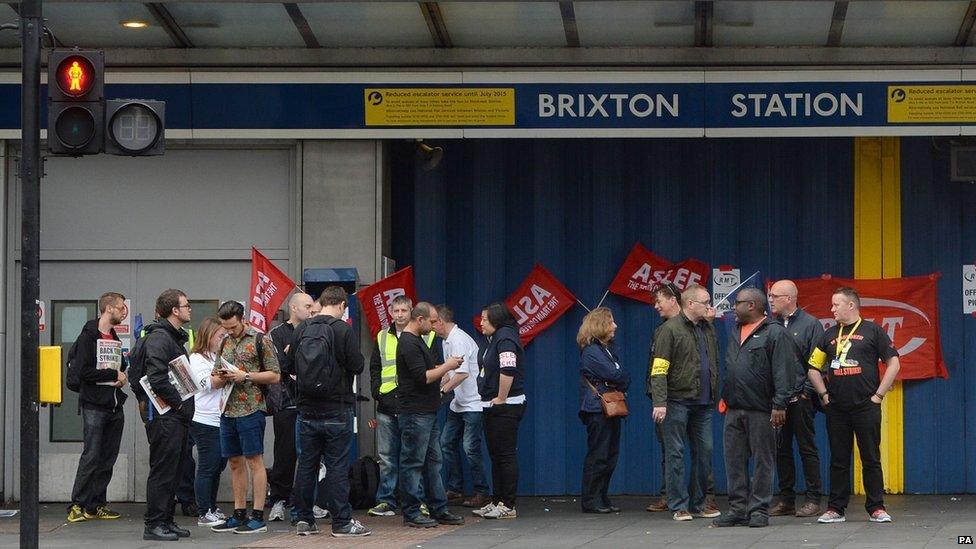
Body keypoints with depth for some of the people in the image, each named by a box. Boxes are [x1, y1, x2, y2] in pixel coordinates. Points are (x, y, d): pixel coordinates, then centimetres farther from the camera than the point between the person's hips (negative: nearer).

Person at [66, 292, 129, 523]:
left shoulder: (114, 338, 17)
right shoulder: (89, 335, -8)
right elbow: (84, 371, -17)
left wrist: (122, 378, 4)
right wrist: (114, 375, -11)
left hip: (115, 406, 8)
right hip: (94, 405, -8)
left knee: (108, 459, 6)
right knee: (91, 456, -10)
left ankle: (97, 505, 10)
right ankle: (77, 505, -6)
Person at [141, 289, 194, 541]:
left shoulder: (176, 338, 20)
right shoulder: (159, 338, -13)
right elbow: (157, 378, -23)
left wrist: (185, 405, 13)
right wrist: (179, 403, -16)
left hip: (178, 416, 10)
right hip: (165, 416, -10)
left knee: (174, 471, 13)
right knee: (162, 471, -7)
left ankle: (166, 520, 19)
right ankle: (154, 524, -3)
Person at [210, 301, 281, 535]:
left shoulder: (260, 341, -4)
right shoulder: (225, 343, 16)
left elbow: (275, 375, -6)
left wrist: (246, 376, -14)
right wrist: (222, 377, 1)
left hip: (251, 409, -7)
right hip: (228, 410, 7)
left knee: (254, 461, -5)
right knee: (235, 463, 10)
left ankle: (258, 517, -4)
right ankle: (239, 515, 15)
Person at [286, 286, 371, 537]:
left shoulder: (301, 330, 2)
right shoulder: (343, 330, -11)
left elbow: (289, 367, 8)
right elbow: (357, 366, -11)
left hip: (307, 409, 4)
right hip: (336, 408, -4)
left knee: (306, 464, 10)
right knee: (337, 466, -1)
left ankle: (304, 520, 14)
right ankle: (342, 522, 1)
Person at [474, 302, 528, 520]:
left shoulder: (505, 338, -14)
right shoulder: (493, 340, 18)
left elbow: (508, 370, -25)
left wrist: (501, 398, -20)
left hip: (506, 407, -11)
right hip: (493, 407, 11)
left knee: (506, 455, -7)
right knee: (496, 455, 13)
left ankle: (508, 506, -5)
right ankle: (497, 502, 19)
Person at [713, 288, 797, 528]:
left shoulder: (774, 333, -7)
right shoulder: (735, 333, 18)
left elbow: (783, 372, -13)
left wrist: (779, 405, -18)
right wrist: (724, 397, 19)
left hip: (761, 410, -7)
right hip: (734, 409, 8)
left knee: (762, 461, 0)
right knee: (734, 461, 7)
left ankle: (759, 510, 4)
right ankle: (737, 509, 12)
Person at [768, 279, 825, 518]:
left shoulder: (810, 325, -2)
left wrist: (806, 391, -11)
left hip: (800, 398, -5)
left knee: (807, 448, -1)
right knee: (781, 449, 8)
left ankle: (813, 500, 2)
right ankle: (786, 500, 14)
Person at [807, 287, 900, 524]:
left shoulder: (872, 331, 0)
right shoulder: (829, 335, 12)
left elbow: (893, 363, -2)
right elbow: (813, 369, 18)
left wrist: (878, 395, -5)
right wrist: (824, 394, 7)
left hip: (866, 407, -4)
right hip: (837, 409, 4)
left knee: (871, 459, 0)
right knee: (838, 460, 6)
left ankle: (876, 507, 5)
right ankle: (835, 509, 10)